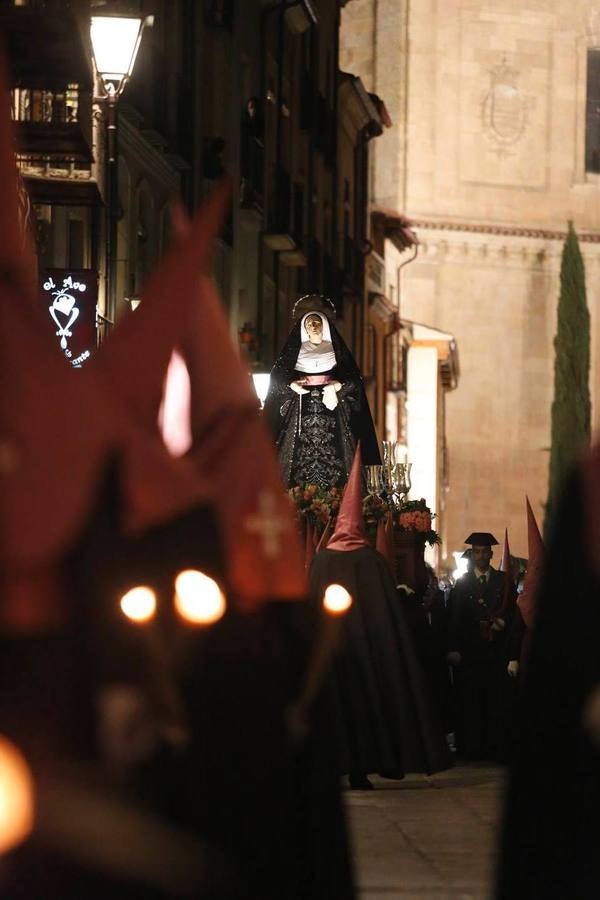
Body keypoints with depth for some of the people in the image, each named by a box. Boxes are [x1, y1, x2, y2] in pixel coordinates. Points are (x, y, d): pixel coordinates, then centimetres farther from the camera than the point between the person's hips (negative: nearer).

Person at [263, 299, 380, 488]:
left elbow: (353, 378, 6)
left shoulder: (336, 350, 13)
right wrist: (291, 384, -9)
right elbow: (277, 375, 10)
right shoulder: (295, 350, 16)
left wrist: (338, 385, -12)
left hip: (330, 410, -1)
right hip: (302, 412, 1)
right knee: (302, 456, -10)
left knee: (330, 456, -11)